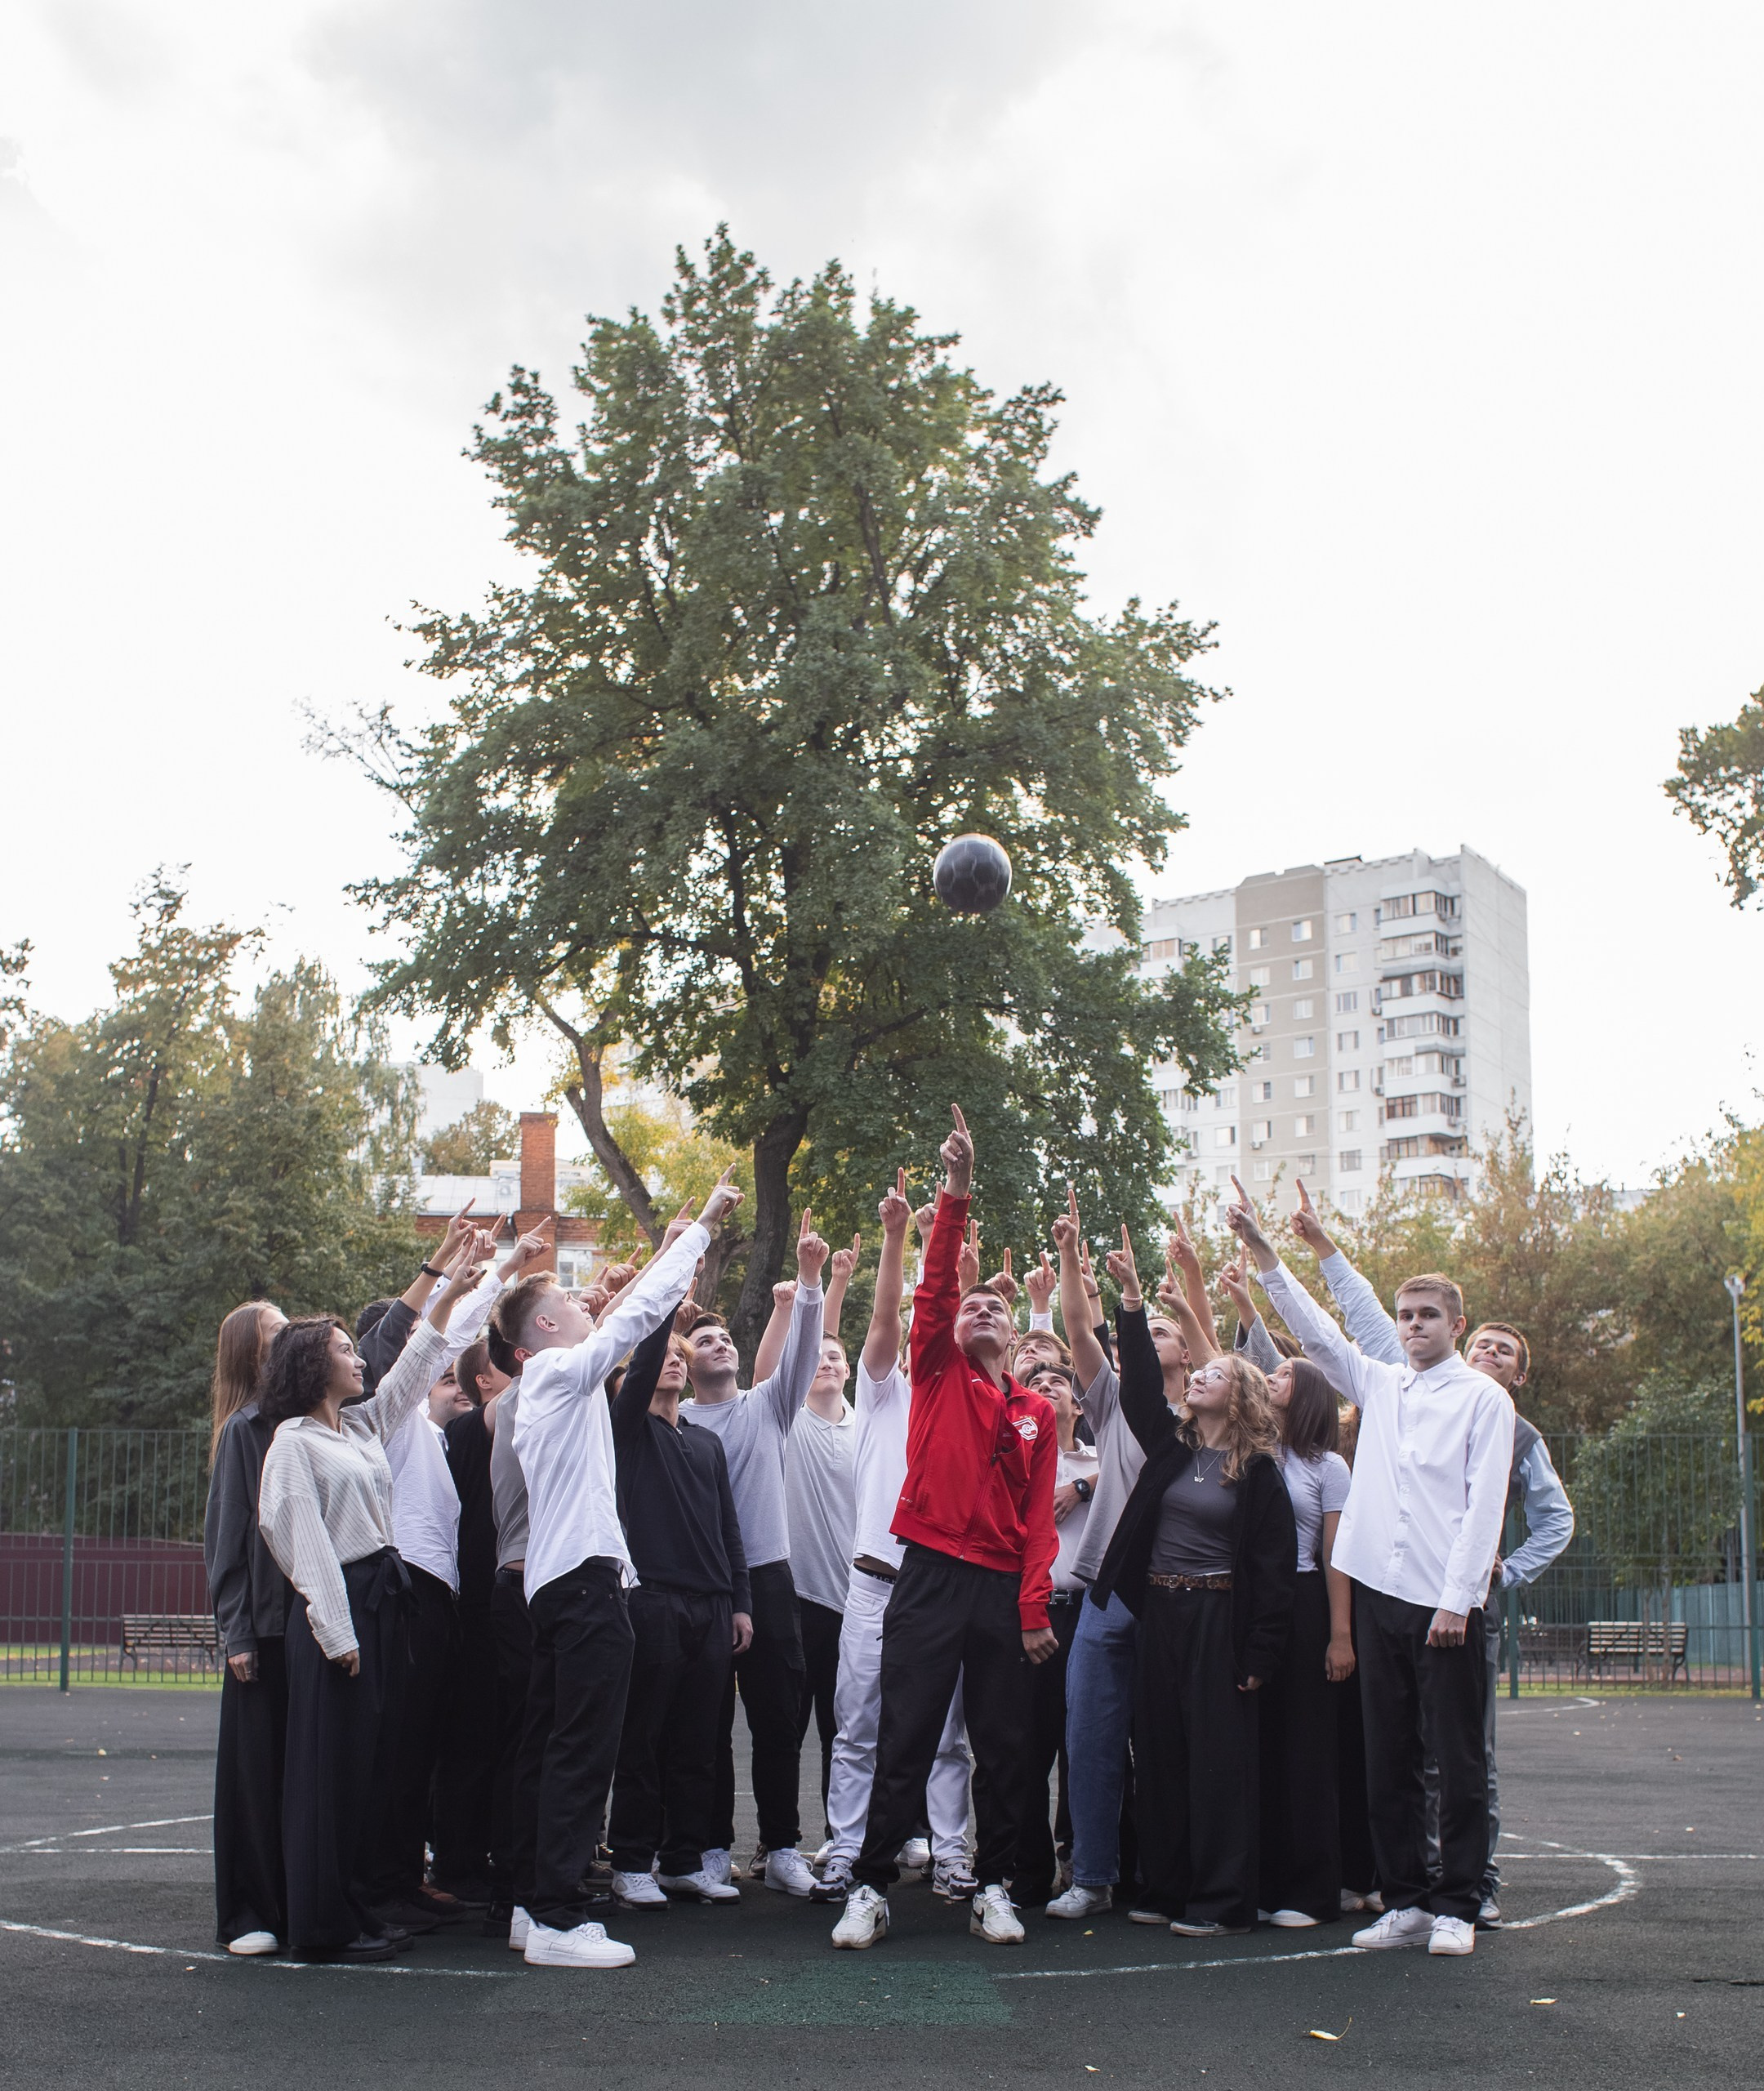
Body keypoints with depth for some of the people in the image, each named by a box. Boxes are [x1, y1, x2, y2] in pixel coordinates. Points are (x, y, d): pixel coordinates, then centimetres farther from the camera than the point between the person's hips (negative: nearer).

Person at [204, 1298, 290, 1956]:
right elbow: (227, 1534, -5)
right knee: (257, 1765, 0)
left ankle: (299, 1903, 16)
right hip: (265, 1621, -5)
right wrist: (236, 1632, -10)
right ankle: (248, 1913, 7)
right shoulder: (245, 1428, -3)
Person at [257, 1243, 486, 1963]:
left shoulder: (364, 1424, 15)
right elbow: (300, 1538, -11)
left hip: (382, 1599, 8)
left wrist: (449, 1295, 21)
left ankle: (359, 1907, 17)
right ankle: (323, 1924, 1)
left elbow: (413, 1370, 26)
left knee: (375, 1762, 9)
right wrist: (335, 1629, -15)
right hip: (337, 1607, -8)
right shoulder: (293, 1440, -6)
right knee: (331, 1765, -4)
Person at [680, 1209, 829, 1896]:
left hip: (766, 1576, 1)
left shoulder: (767, 1404, 9)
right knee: (709, 1722, 5)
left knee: (778, 1718, 2)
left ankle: (780, 1846, 10)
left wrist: (809, 1279, -17)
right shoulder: (673, 1422, 4)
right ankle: (714, 1847, 15)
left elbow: (802, 1350, -5)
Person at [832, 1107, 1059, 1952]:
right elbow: (934, 1284, -7)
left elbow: (1039, 1517, 7)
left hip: (1004, 1590, 3)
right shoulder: (938, 1374, 7)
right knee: (904, 1741, -2)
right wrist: (956, 1192, -17)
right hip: (932, 1579, -2)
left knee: (1004, 1747, 7)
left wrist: (1034, 1607, -3)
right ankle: (870, 1887, 5)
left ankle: (994, 1887, 18)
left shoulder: (1036, 1412, 11)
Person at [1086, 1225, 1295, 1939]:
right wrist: (1132, 1301, -9)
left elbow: (1274, 1564, -7)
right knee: (1158, 1753, 8)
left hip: (1218, 1618, -5)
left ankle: (1221, 1901, 2)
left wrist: (1260, 1652, -12)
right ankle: (1164, 1888, 17)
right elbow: (1141, 1383, 0)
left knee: (1218, 1759, -3)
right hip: (1158, 1611, 5)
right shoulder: (1171, 1443, 10)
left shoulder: (1257, 1470, -4)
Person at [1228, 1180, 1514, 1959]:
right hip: (1380, 1594, 5)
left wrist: (1456, 1599, -14)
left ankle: (1455, 1907, 8)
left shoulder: (1484, 1399, 1)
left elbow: (1484, 1505, -6)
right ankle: (1404, 1902, 15)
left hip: (1446, 1602, -5)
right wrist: (1260, 1249, 1)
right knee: (1388, 1762, 8)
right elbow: (1316, 1331, 10)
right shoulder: (1380, 1386, 15)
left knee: (1458, 1761, 0)